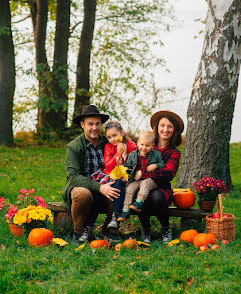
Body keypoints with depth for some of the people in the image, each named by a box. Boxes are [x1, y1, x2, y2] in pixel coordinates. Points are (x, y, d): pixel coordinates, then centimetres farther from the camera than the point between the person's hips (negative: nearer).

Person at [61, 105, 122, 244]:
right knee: (82, 194, -38)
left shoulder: (107, 143, 5)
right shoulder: (73, 147, -7)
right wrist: (99, 187, -30)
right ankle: (78, 233, -12)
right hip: (80, 187, -3)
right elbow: (73, 176, -18)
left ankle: (108, 230, 1)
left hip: (104, 188, 3)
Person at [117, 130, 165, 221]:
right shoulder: (132, 155, 10)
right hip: (136, 180, 3)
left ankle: (139, 203, -45)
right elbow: (127, 166, 16)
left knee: (145, 184, -35)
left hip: (150, 179, -3)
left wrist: (156, 166, -14)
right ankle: (125, 211, -21)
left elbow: (163, 165, 6)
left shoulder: (156, 154, 6)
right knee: (129, 189, -21)